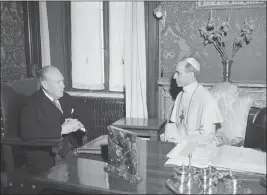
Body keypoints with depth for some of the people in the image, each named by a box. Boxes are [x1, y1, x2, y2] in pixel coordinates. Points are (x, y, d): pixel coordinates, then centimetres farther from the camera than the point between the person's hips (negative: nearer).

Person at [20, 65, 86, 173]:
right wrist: (61, 129, -23)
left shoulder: (66, 98, 15)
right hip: (46, 161, -7)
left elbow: (76, 118, 23)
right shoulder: (32, 105, -6)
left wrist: (76, 124, -3)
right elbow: (26, 132, -21)